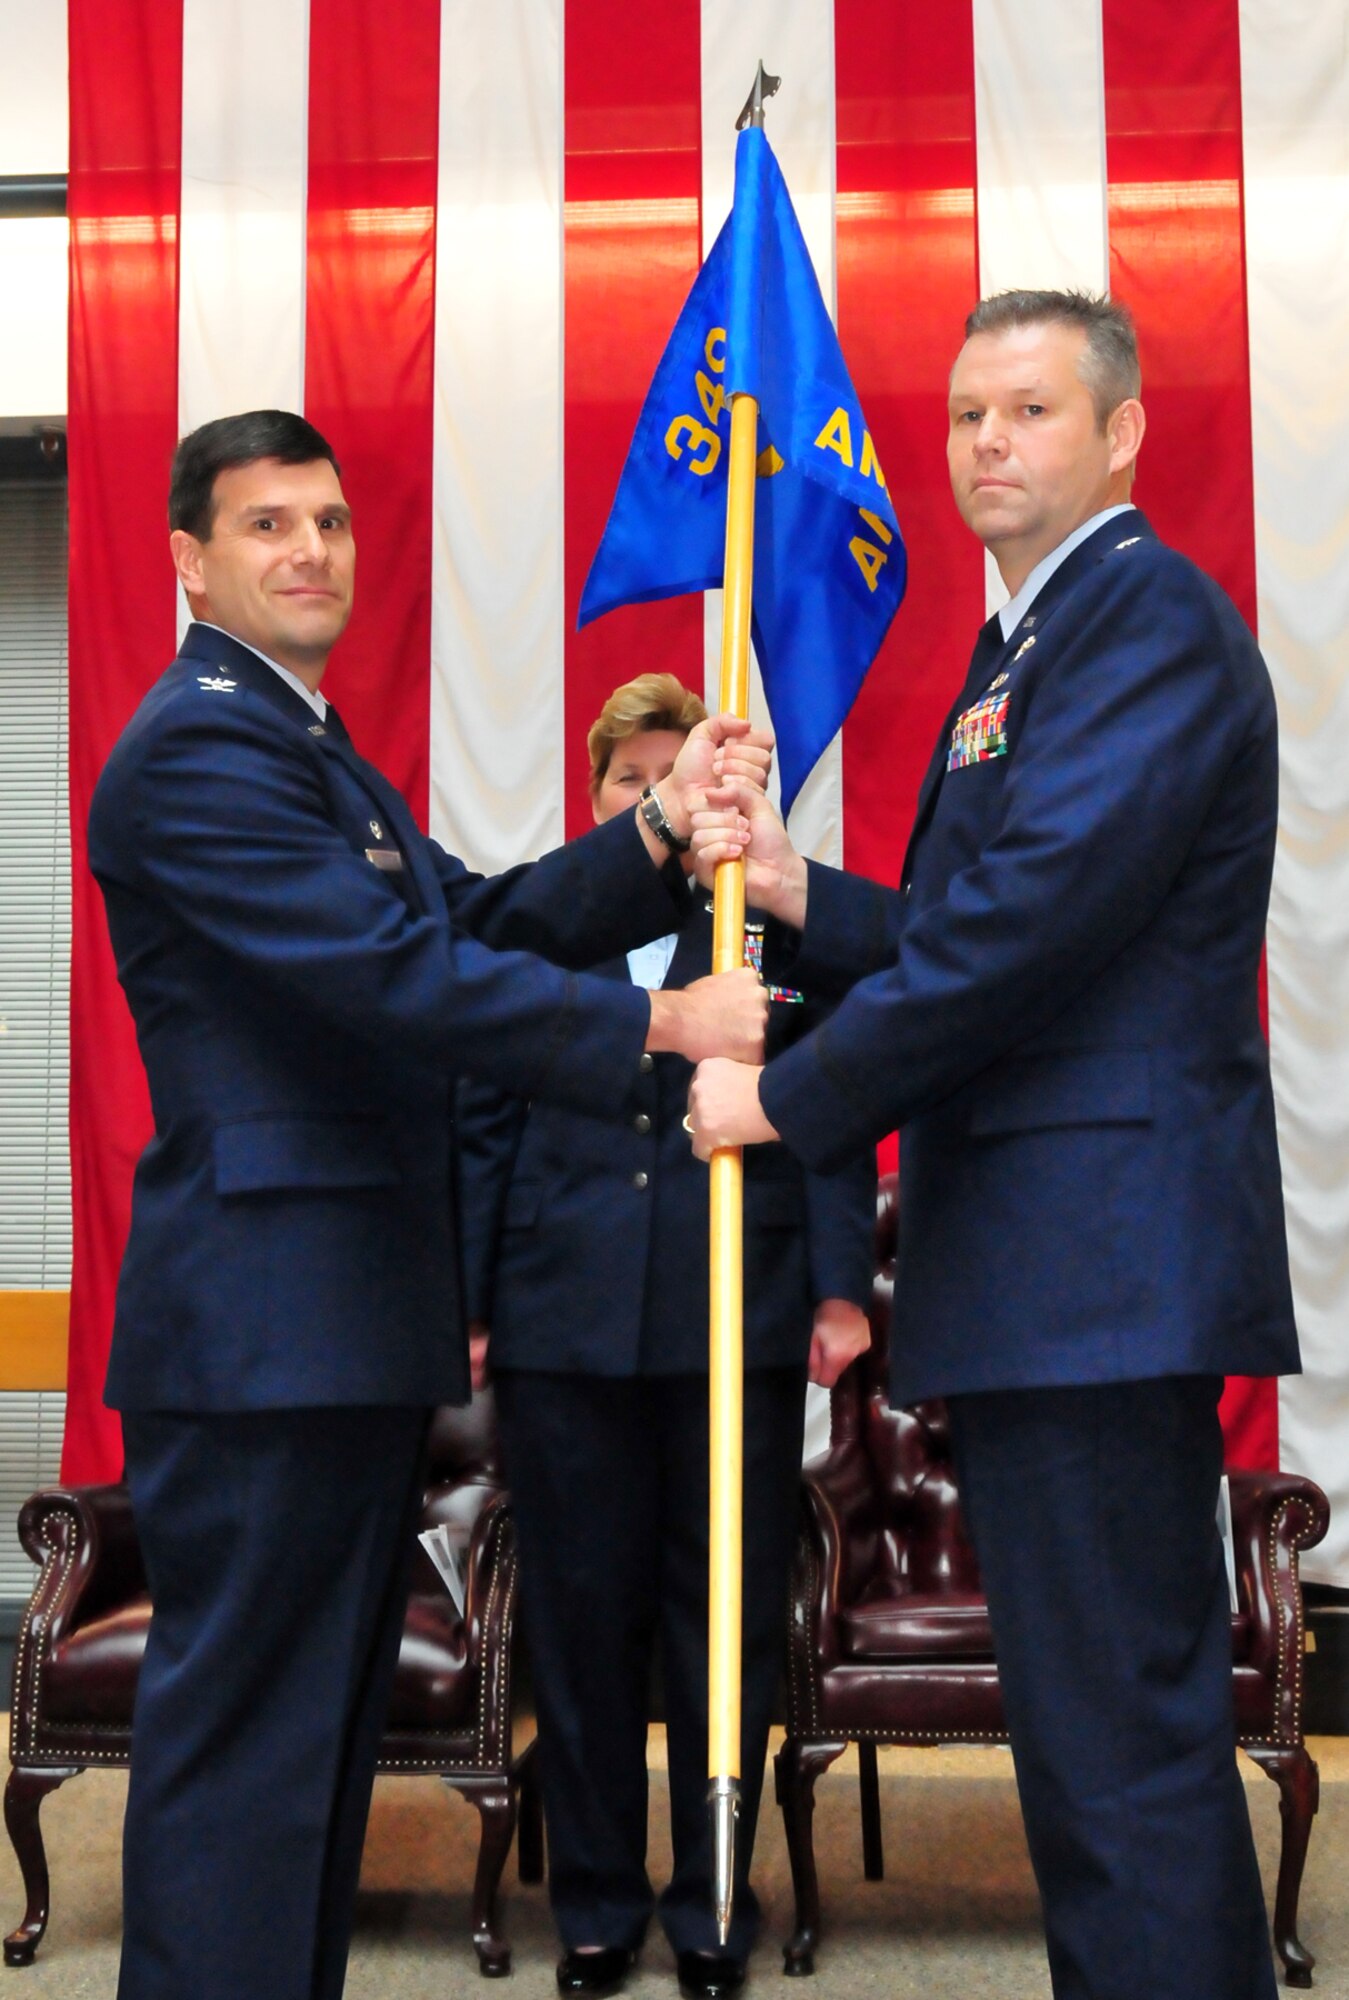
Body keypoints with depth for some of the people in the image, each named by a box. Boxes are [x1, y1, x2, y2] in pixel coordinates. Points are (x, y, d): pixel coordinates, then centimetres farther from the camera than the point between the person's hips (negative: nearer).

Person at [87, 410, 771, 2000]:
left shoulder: (311, 746, 20)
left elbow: (475, 923, 13)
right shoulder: (198, 747, -14)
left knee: (322, 1732, 17)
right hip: (261, 1324, -10)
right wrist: (662, 1023, -18)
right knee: (243, 1738, -3)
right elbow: (393, 971, -22)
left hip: (348, 1328, 10)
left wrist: (661, 834, 0)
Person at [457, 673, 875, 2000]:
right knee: (581, 1618, 7)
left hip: (739, 1327, -1)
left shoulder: (786, 929, 5)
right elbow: (482, 1129, 8)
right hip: (564, 1328, 1)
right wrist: (459, 1300, 1)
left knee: (728, 1624, 7)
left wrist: (839, 1287, -6)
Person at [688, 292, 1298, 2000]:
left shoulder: (1153, 615, -10)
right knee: (1116, 1712, 18)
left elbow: (1036, 911, -21)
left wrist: (789, 1095, -14)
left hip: (1102, 1247, -11)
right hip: (1051, 1267, 11)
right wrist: (795, 890, 4)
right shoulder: (1022, 646, 23)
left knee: (1114, 1725, -7)